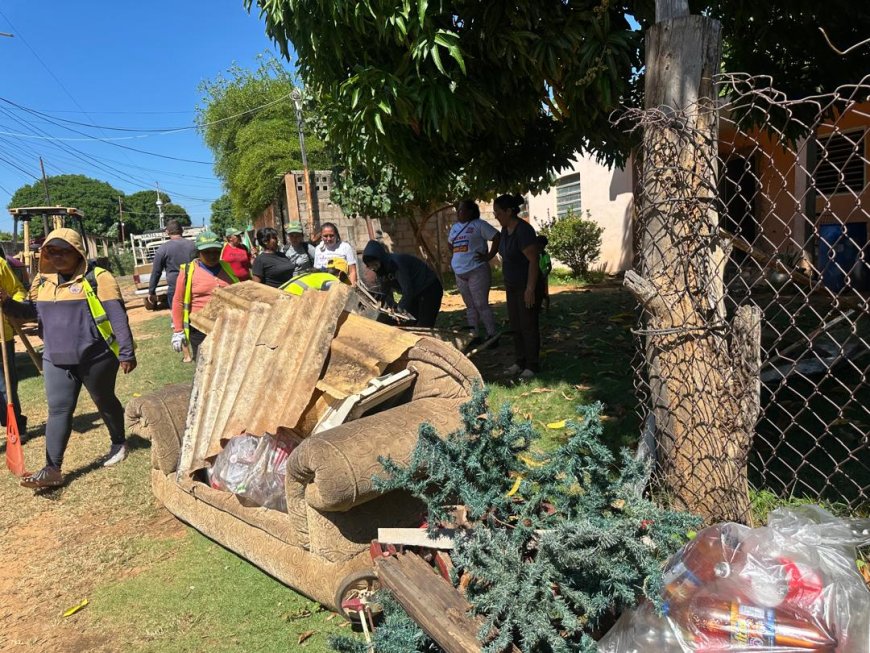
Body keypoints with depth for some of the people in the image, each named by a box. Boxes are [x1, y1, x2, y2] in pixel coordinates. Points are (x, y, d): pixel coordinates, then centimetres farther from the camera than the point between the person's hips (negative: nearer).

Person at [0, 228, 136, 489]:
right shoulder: (42, 281, 8)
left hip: (96, 358, -5)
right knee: (58, 410, 1)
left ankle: (119, 443, 35)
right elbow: (32, 310, 17)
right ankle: (52, 469, 3)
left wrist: (126, 352, -18)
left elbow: (118, 317, -14)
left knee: (105, 402, 13)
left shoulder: (97, 277, -11)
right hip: (56, 360, 5)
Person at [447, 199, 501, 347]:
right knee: (470, 306, 12)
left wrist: (489, 256, -14)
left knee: (481, 305, -8)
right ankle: (475, 336, 18)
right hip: (460, 273, 7)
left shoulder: (479, 224, -7)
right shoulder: (454, 227, 15)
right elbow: (450, 245, 31)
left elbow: (498, 237, -12)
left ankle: (492, 335, 1)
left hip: (477, 271, -7)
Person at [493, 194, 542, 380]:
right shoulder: (506, 229, 6)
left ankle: (531, 366, 9)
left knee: (528, 326, -1)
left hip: (527, 286, -8)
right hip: (513, 286, 9)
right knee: (516, 326, 12)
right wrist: (507, 282, 14)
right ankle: (519, 362, 22)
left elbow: (533, 261, -23)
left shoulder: (523, 230, -21)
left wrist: (530, 289, -24)